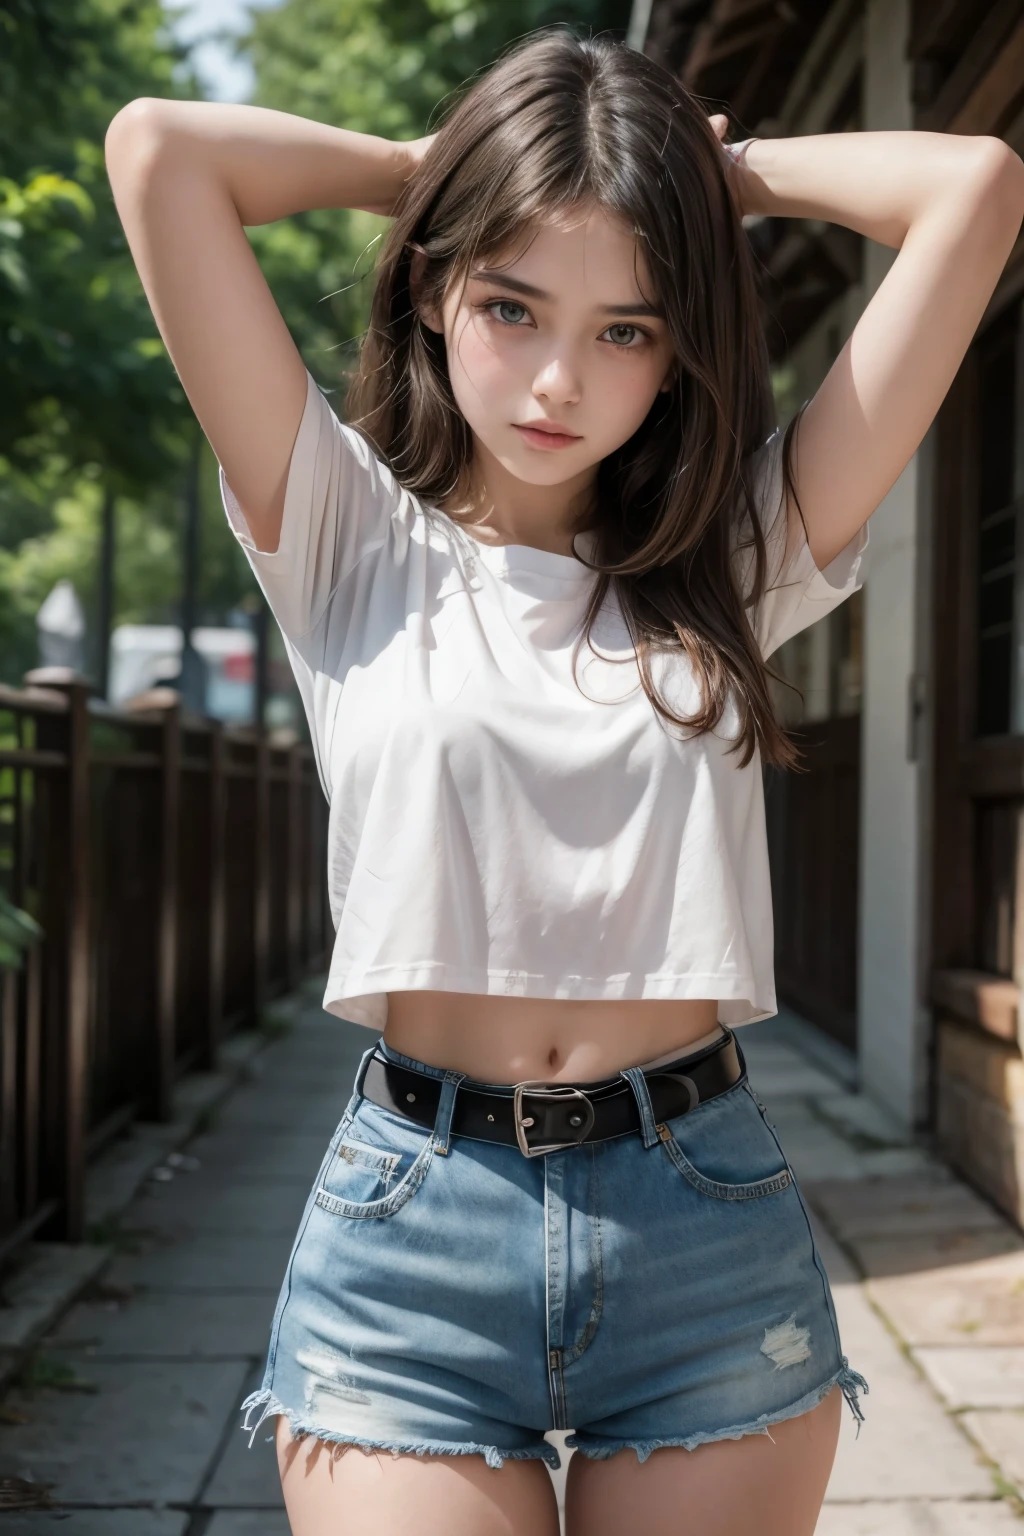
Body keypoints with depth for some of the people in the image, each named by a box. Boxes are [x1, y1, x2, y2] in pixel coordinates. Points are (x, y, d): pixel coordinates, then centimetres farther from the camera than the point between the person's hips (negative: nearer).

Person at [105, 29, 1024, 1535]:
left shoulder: (736, 554, 6)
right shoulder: (355, 540, 2)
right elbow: (157, 149, -4)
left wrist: (721, 165, 12)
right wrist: (426, 164, 8)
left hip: (710, 1232, 2)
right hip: (407, 1233, -1)